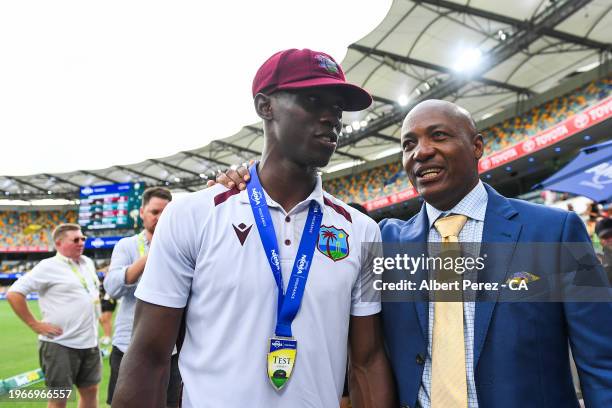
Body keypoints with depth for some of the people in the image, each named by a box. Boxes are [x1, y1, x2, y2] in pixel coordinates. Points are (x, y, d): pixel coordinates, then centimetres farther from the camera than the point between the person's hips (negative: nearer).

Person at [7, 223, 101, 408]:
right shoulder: (48, 266, -11)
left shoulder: (88, 262, 10)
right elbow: (14, 293, -14)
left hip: (89, 342, 7)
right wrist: (35, 325, -15)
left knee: (90, 390, 16)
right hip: (60, 344, -6)